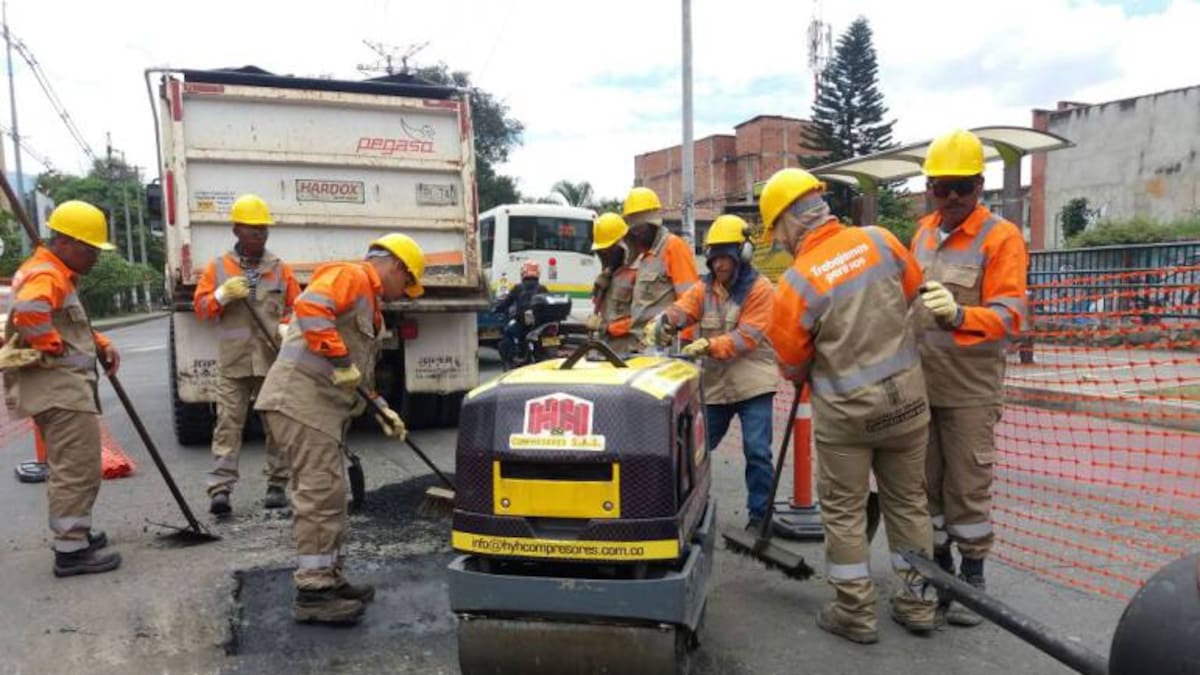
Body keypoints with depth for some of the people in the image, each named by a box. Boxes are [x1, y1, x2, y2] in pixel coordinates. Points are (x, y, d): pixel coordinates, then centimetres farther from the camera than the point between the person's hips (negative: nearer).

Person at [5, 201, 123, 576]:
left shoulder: (56, 275, 20)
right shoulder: (45, 275, -15)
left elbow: (73, 325, 28)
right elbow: (28, 312, -37)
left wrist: (101, 345, 10)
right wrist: (54, 348, -22)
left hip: (62, 387, 11)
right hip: (61, 388, -11)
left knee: (68, 468, 20)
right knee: (78, 469, -8)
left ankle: (73, 533, 32)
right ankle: (71, 550, -3)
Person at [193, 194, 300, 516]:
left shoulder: (281, 269, 9)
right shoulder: (217, 267, 8)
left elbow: (297, 308, 9)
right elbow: (201, 307, 4)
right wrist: (224, 294, -14)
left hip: (275, 360, 1)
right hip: (233, 362, -1)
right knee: (228, 424, -3)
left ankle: (277, 486, 14)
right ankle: (220, 489, -3)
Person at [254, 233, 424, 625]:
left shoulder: (369, 301, 25)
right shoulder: (351, 276, -6)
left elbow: (361, 370, 27)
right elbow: (310, 308, -26)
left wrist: (381, 411, 20)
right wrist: (339, 359, -23)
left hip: (321, 404, 11)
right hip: (301, 398, -11)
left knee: (328, 493, 14)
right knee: (320, 493, -9)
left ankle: (328, 578, 25)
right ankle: (312, 592, -2)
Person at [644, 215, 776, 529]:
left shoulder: (760, 289, -6)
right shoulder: (704, 288, 10)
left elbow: (748, 336, -17)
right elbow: (682, 308, -7)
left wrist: (709, 346, -28)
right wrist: (662, 322, -30)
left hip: (753, 383, -5)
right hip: (715, 383, 5)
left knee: (757, 452, -4)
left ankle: (759, 514, 10)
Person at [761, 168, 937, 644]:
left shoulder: (796, 282, -16)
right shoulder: (879, 240, -6)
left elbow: (791, 362, -4)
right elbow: (913, 289, 12)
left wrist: (808, 377, 18)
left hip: (846, 410, -4)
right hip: (907, 395, 5)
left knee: (843, 511, 11)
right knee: (908, 501, 18)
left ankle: (856, 613, 19)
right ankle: (918, 603, 29)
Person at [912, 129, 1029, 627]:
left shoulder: (1002, 237, -9)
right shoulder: (923, 232, 10)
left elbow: (1010, 316, -18)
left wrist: (958, 314, -36)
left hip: (970, 389, -5)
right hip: (919, 382, 6)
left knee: (967, 487, 3)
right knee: (926, 481, 13)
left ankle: (973, 577, 19)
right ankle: (939, 565, 28)